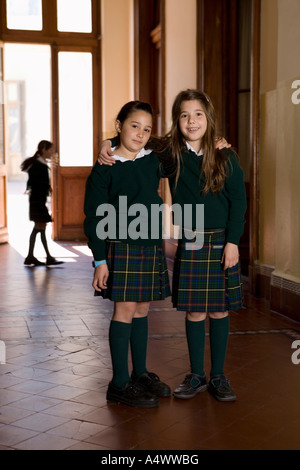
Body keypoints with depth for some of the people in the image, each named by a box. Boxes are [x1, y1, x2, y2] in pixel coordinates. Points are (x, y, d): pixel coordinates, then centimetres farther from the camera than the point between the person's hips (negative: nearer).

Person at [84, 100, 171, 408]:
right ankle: (119, 383, 4)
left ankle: (140, 374, 24)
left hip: (151, 246, 5)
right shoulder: (104, 169, -7)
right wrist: (100, 260, -12)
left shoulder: (153, 161, 8)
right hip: (121, 247, -5)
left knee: (142, 309, 12)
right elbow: (95, 217, -7)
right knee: (125, 310, -5)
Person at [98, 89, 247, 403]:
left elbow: (238, 201, -3)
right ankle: (196, 376, 21)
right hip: (189, 242, 1)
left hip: (221, 241, -1)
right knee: (194, 310, 6)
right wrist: (109, 145, -4)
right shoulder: (169, 153, 0)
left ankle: (218, 376, 19)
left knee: (219, 309, 5)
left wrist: (233, 241, -9)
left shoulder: (225, 157, -4)